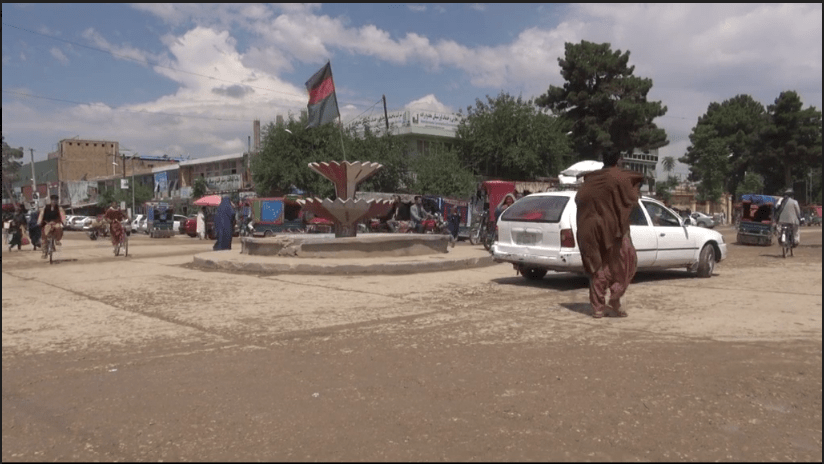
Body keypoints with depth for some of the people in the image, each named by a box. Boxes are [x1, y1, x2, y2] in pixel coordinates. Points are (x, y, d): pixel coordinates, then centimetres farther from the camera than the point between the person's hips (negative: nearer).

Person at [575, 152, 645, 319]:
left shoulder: (591, 178, 7)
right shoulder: (620, 176, -7)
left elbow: (578, 199, 8)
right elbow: (631, 200, -4)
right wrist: (635, 188, 12)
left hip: (591, 230, 5)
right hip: (614, 229, -5)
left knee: (598, 267, 10)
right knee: (626, 262, 8)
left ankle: (598, 307, 7)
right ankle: (615, 300, -6)